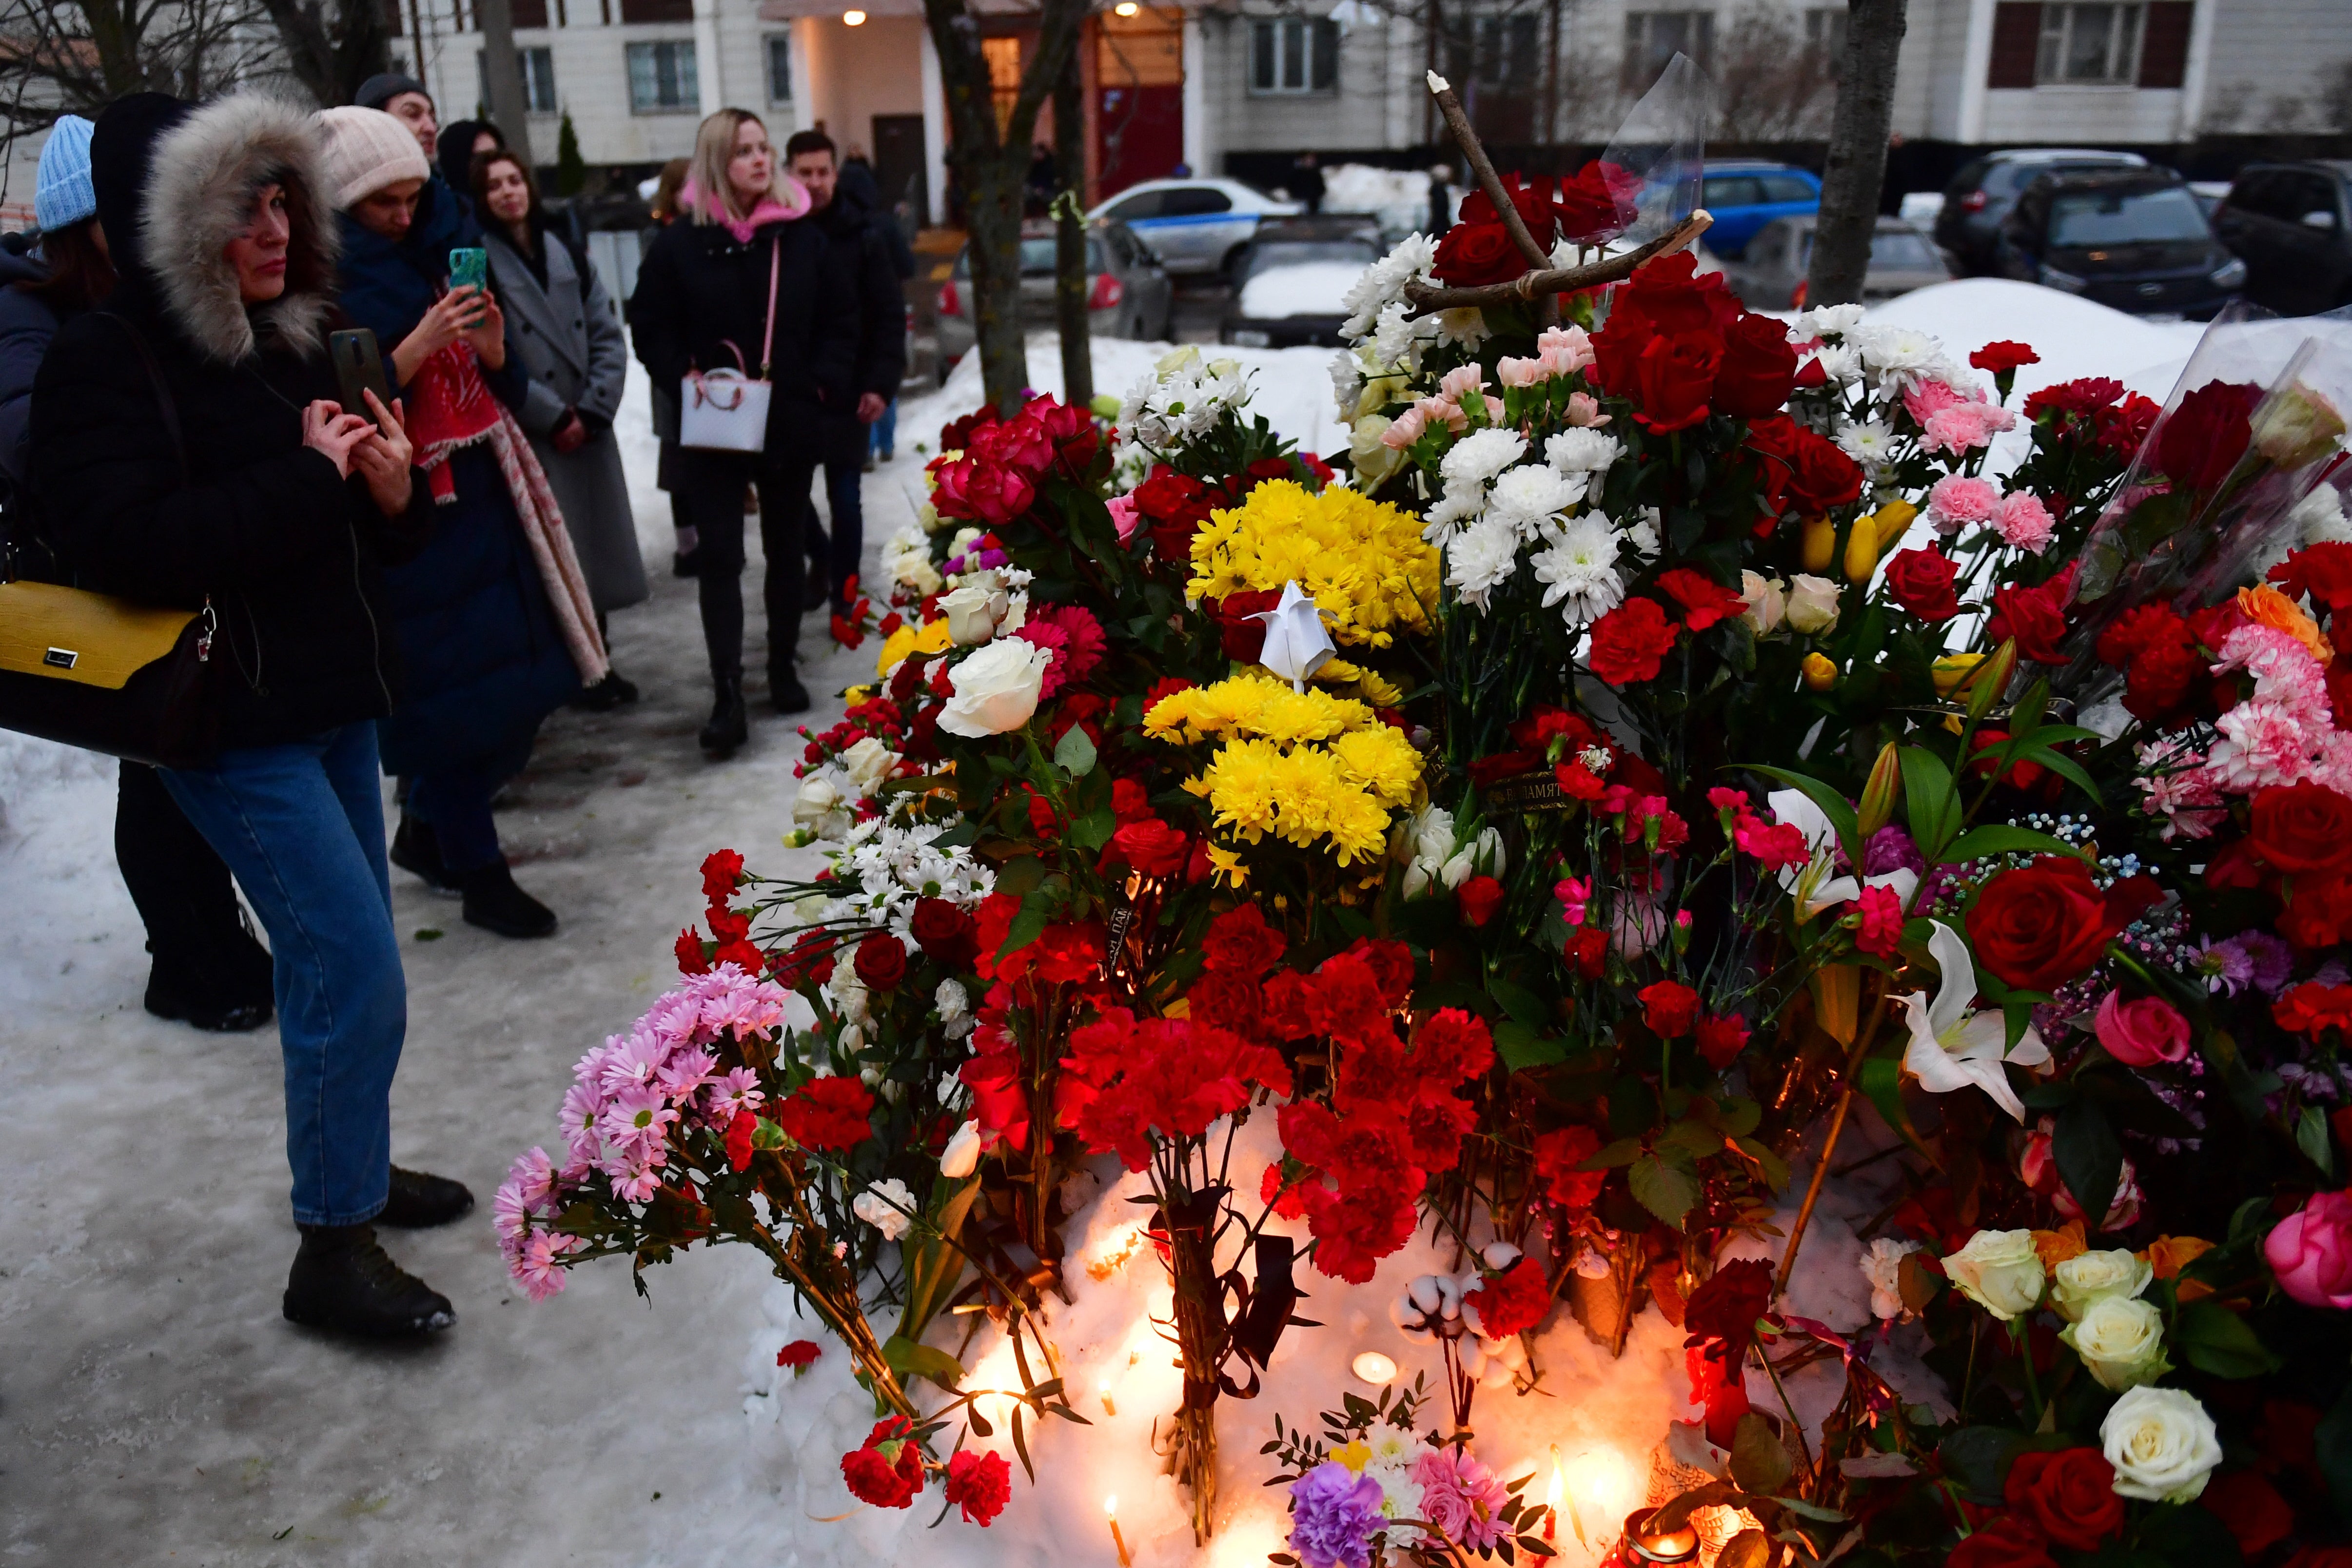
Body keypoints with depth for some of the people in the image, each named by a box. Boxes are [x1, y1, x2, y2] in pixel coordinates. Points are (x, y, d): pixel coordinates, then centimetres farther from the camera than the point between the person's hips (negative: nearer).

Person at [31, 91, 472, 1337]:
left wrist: (392, 491, -4)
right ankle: (330, 1252, 5)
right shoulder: (106, 361, -12)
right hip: (235, 727, -8)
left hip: (335, 698, 8)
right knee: (358, 971, -9)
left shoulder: (294, 340, 12)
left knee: (338, 958, 18)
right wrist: (310, 479, -21)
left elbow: (368, 533, 20)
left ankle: (350, 1163, 37)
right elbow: (131, 544, -26)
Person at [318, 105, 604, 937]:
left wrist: (492, 344, -8)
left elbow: (505, 388, 13)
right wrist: (420, 345, -21)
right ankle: (480, 874, 10)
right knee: (453, 690, -3)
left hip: (479, 496, 7)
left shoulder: (435, 256, 11)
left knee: (517, 678, 10)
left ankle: (428, 831, 30)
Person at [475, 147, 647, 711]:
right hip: (530, 437, -5)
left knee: (598, 543, 7)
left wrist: (593, 409, -6)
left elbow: (608, 337, 7)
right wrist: (553, 417, -12)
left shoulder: (567, 256, 13)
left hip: (589, 428, 5)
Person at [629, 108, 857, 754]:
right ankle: (727, 695, -6)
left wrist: (823, 385, -5)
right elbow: (651, 328, 0)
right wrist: (684, 378, -15)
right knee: (719, 556, -6)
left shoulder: (803, 235, 3)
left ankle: (783, 667, 29)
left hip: (791, 423, 2)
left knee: (786, 548, 13)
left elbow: (840, 319, 8)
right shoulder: (681, 243, -3)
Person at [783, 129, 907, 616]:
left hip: (847, 389, -2)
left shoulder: (863, 234, -5)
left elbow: (891, 315, -4)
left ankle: (844, 598, 15)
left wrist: (881, 383, -13)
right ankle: (823, 558, 36)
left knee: (844, 496, 3)